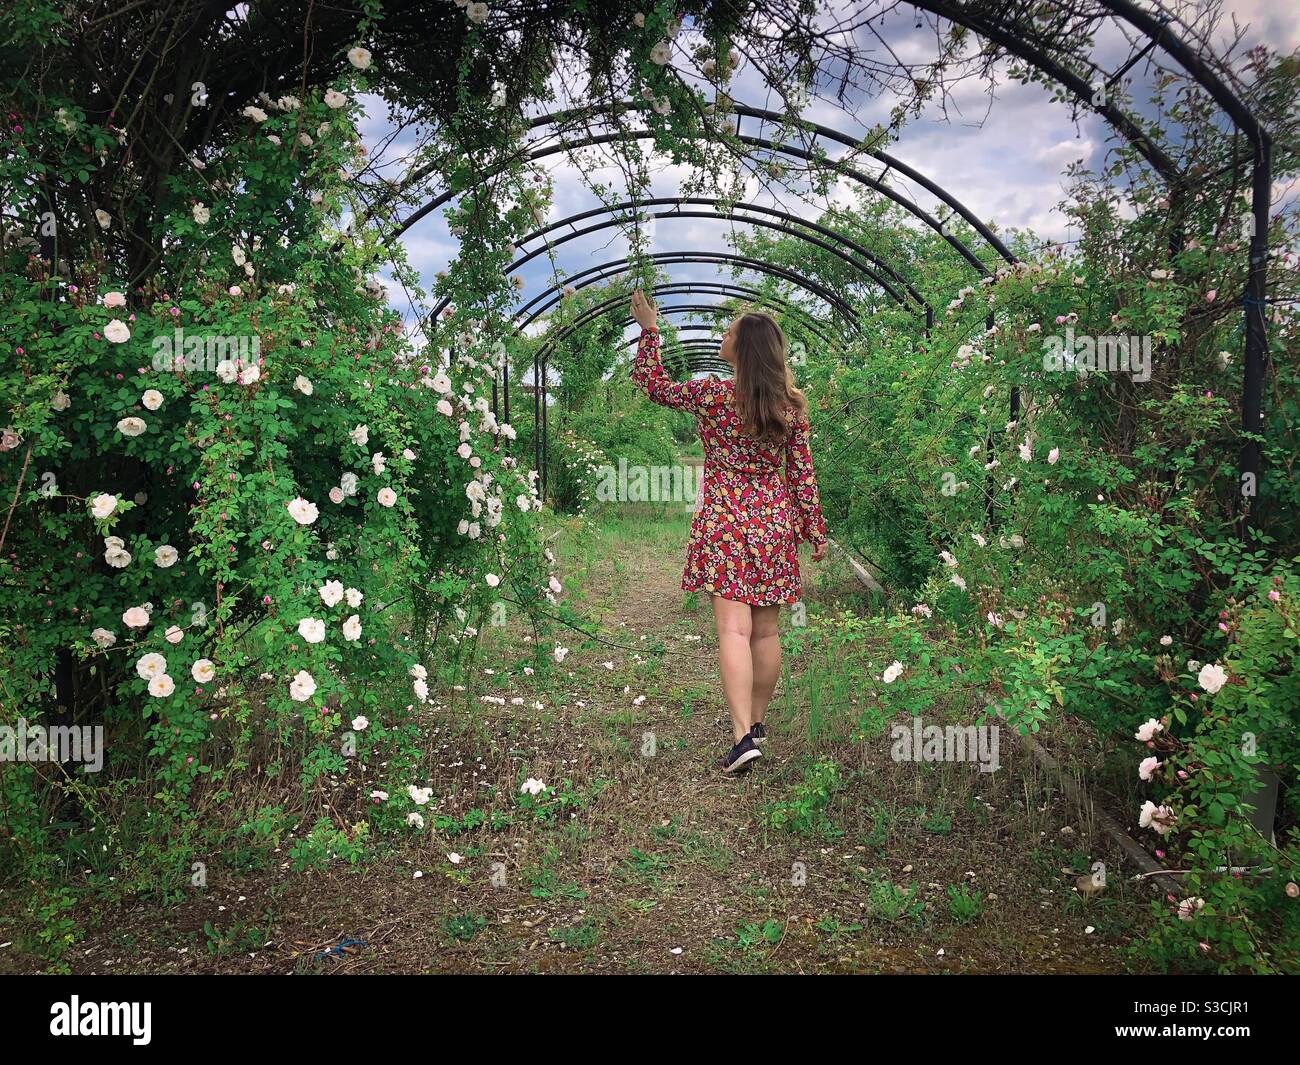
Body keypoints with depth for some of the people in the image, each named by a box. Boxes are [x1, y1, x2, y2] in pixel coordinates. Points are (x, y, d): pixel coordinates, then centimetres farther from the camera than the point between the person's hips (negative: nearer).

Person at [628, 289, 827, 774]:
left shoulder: (711, 394, -8)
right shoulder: (792, 404, 0)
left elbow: (653, 383, 7)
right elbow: (803, 471, 4)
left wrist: (648, 330, 16)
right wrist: (814, 530, 12)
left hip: (724, 524, -4)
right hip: (775, 523, 4)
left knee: (733, 630, -7)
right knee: (766, 631, 12)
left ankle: (743, 735, -14)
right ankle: (756, 721, 26)